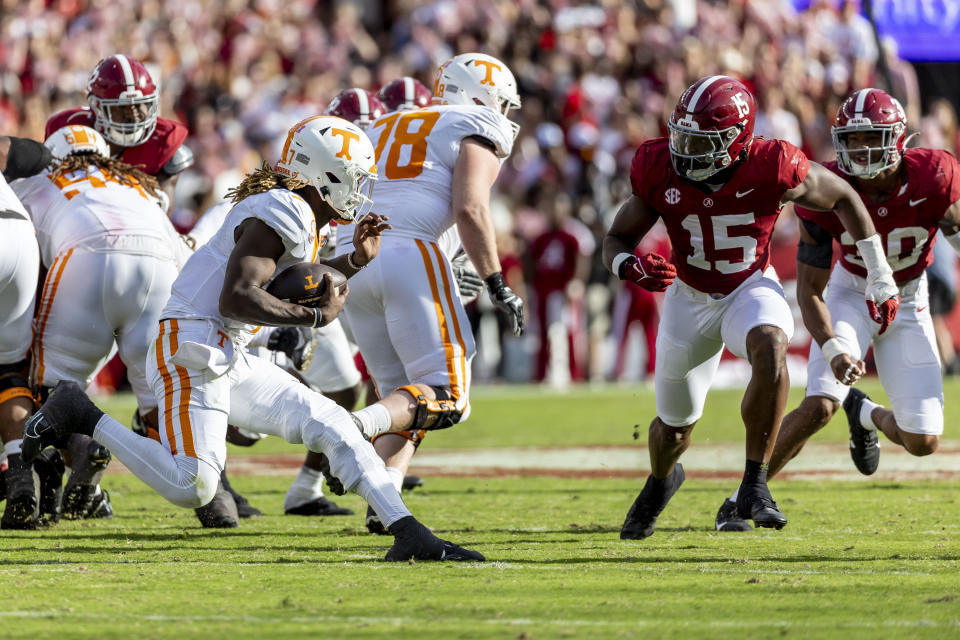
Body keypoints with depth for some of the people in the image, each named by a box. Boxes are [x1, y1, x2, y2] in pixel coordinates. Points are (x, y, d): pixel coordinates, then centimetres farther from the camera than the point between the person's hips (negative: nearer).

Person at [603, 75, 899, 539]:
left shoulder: (770, 169, -25)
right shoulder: (661, 171, -20)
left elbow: (843, 198, -7)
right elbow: (616, 240, -9)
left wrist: (880, 279, 0)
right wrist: (629, 266, -35)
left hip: (750, 289, -2)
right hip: (689, 298, 2)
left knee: (770, 347, -38)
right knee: (674, 427, 15)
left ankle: (754, 485, -30)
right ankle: (661, 480, 54)